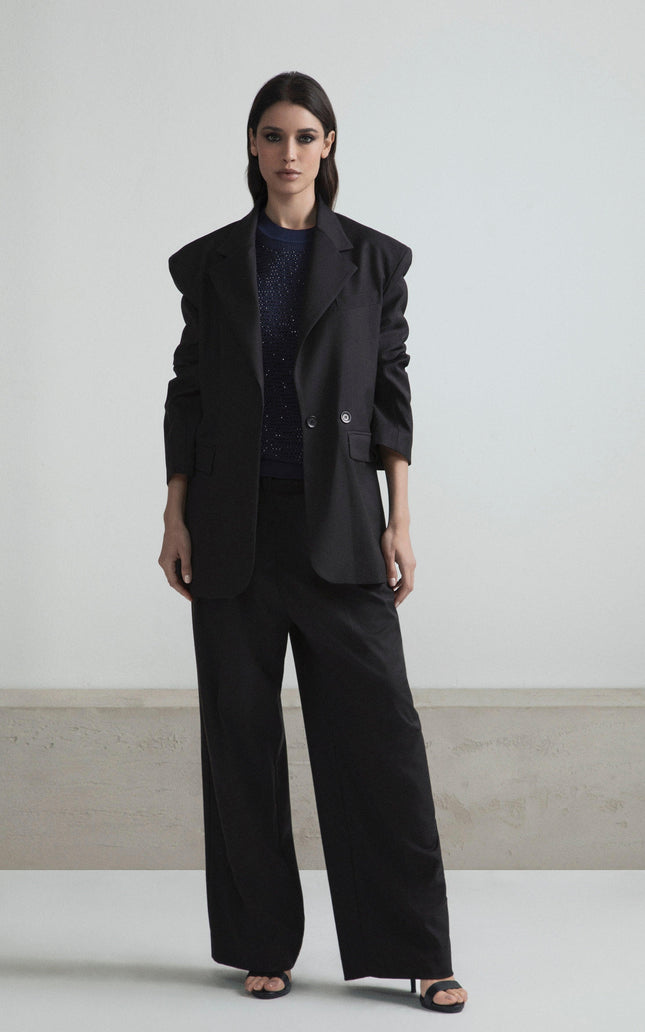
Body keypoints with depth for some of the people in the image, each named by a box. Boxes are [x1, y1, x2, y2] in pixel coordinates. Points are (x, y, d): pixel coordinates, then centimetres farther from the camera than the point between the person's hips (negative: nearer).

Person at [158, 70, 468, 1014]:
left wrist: (399, 523, -4)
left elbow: (391, 395, 3)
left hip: (338, 523, -1)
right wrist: (175, 520, 1)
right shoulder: (210, 262, 7)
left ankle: (416, 951, 7)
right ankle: (263, 945, 18)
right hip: (235, 525, 1)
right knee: (241, 732, 5)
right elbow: (187, 393, 7)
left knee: (380, 726, -4)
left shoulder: (374, 259, 5)